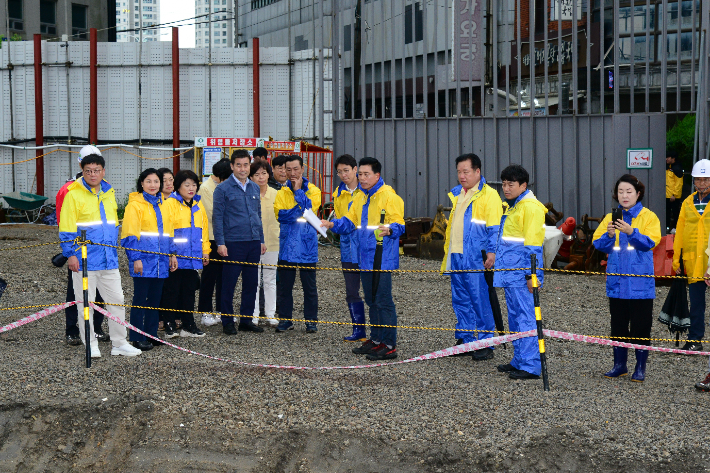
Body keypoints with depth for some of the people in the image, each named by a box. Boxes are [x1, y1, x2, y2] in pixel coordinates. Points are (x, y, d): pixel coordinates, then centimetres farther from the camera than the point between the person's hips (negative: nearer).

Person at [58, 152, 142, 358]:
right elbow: (67, 229, -8)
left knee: (117, 300, 7)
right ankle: (91, 346, 11)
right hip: (84, 261, -5)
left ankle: (119, 343, 16)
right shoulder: (74, 194, -6)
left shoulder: (109, 193, 12)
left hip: (109, 260, 5)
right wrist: (70, 254, -14)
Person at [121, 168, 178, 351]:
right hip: (143, 261, -7)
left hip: (160, 261, 7)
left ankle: (151, 334, 19)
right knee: (140, 299, -2)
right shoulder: (135, 205, -7)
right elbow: (130, 235, -11)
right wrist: (135, 258, -16)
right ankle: (137, 338, 2)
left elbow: (168, 231, 22)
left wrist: (172, 254, 17)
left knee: (155, 299, 11)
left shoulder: (161, 204, 15)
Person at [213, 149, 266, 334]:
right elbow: (217, 217, -5)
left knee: (251, 283, 8)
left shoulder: (255, 188, 13)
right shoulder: (223, 189, -3)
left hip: (253, 243, 5)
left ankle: (246, 320, 17)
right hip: (233, 243, -5)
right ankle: (227, 322, 7)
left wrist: (261, 240, 16)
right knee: (229, 284, -1)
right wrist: (220, 243, -11)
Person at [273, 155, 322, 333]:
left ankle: (311, 320, 10)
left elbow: (309, 209, -14)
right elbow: (280, 214, -6)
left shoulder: (313, 190, 3)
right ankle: (285, 319, 14)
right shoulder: (282, 192, 7)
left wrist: (298, 190, -11)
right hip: (287, 245, 2)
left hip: (307, 244, -2)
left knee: (309, 285, 3)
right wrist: (301, 211, -14)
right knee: (285, 285, 6)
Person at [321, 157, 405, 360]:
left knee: (383, 301, -8)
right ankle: (376, 339, 26)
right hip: (365, 257, 8)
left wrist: (389, 229, -34)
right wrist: (332, 224, 2)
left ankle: (389, 345, -4)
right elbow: (350, 222, 19)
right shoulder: (360, 198, 16)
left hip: (383, 258, -8)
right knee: (372, 300, 16)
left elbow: (398, 224, -13)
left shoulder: (389, 196, -9)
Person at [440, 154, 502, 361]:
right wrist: (447, 254, 22)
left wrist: (491, 251, -19)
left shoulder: (489, 195, -5)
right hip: (456, 257, 8)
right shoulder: (456, 194, 18)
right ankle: (464, 340, 19)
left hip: (476, 258, -8)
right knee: (460, 301, 11)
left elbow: (495, 228, -10)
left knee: (481, 301, -5)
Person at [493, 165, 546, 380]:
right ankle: (519, 361, 22)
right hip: (510, 273, 10)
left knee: (526, 317, -9)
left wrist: (531, 274, -19)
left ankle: (530, 366, -8)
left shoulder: (531, 207, -12)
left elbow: (532, 244, -16)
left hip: (521, 274, -10)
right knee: (515, 318, 15)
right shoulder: (511, 207, 19)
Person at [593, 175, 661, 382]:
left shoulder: (649, 217, -1)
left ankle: (640, 367, 9)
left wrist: (631, 232, -28)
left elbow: (650, 242, -14)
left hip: (640, 282, -3)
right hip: (617, 281, 4)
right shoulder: (611, 217, 9)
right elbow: (598, 244, 2)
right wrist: (609, 235, -18)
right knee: (618, 325, 10)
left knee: (640, 326, 0)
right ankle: (619, 365, 19)